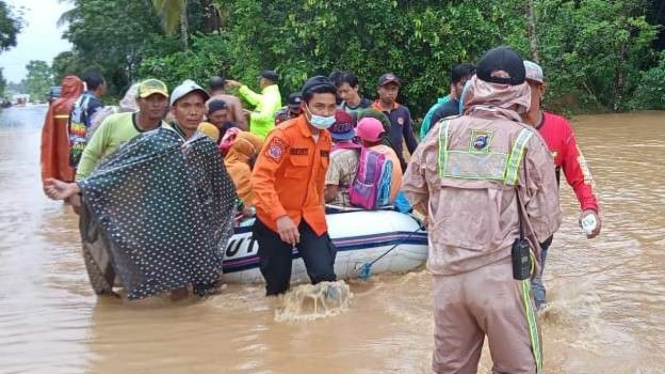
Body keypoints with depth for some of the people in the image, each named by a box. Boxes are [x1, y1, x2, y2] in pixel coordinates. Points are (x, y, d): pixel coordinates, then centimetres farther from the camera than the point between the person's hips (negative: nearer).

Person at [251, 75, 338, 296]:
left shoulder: (326, 138, 4)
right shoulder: (284, 134, -18)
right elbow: (260, 178, -26)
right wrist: (279, 216, -35)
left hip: (310, 218, 5)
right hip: (275, 219, -5)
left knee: (325, 275, -12)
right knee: (278, 285, 6)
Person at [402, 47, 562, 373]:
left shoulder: (443, 133, 1)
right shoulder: (527, 140, -7)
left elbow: (412, 188, 12)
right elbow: (545, 218, -6)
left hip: (446, 272, 3)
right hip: (501, 273, -3)